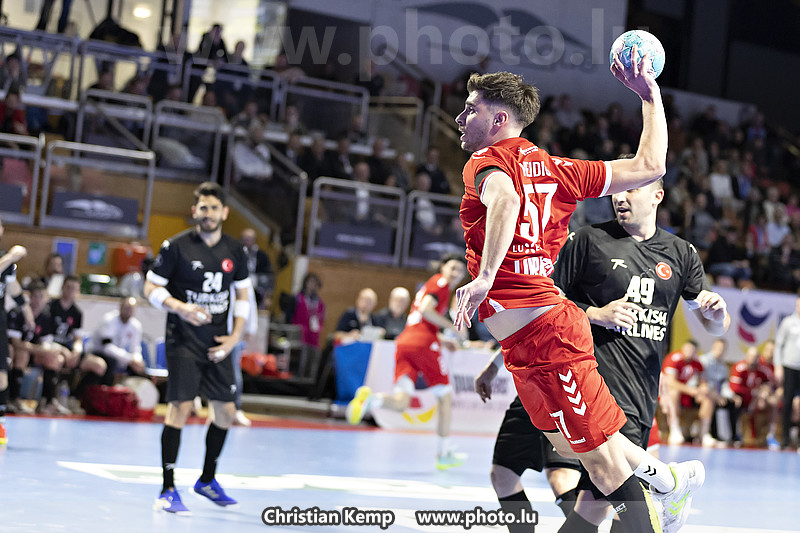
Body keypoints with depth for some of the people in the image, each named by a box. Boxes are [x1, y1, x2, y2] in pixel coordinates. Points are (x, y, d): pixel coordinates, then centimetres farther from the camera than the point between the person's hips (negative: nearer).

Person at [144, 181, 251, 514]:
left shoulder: (234, 251, 6)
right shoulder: (177, 246, -7)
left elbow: (242, 296, 15)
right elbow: (151, 288, -4)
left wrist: (234, 337, 3)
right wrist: (180, 307, -22)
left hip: (218, 344, 5)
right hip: (183, 340, -5)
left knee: (226, 411, 8)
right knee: (180, 406, -13)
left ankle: (207, 480, 29)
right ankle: (168, 490, -6)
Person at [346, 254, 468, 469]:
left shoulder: (429, 285, 29)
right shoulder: (441, 282, 2)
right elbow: (426, 309, -14)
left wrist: (442, 341, 28)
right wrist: (450, 327, -7)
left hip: (403, 342, 7)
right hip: (424, 343, -7)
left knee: (401, 401, -7)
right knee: (445, 396, 10)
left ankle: (370, 398, -38)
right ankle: (444, 453, 13)